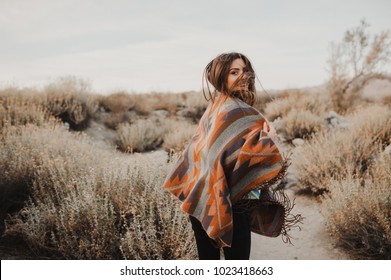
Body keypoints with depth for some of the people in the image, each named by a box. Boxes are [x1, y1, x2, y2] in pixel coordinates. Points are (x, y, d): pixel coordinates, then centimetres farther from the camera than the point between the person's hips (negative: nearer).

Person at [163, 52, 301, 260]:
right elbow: (238, 155, -27)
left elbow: (198, 149, 17)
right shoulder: (236, 111, -17)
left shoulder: (215, 107, 12)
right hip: (228, 204, -9)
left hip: (204, 200, 9)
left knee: (209, 257, 18)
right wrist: (269, 139, -13)